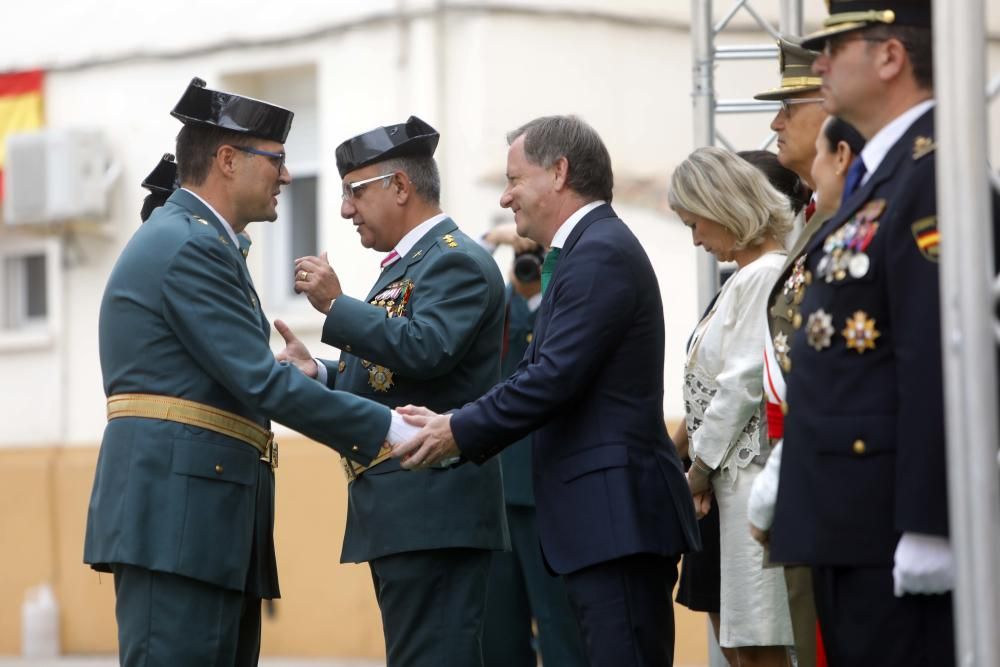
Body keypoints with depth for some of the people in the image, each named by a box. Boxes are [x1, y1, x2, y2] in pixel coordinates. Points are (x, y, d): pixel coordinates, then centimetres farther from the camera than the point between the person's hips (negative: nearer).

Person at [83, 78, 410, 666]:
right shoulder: (192, 245, -11)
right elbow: (263, 386, -16)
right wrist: (382, 430, -12)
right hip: (176, 513, -11)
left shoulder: (189, 239, 22)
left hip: (205, 513, 11)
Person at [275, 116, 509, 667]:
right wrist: (317, 372, 9)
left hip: (434, 508, -11)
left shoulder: (456, 261, -8)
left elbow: (425, 350, -24)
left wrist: (335, 306, -20)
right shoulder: (406, 264, 23)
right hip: (400, 514, 11)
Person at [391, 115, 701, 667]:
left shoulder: (600, 254, -12)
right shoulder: (589, 249, 21)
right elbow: (536, 372, 20)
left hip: (616, 516, -11)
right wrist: (454, 425, 9)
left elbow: (555, 377, -19)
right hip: (602, 517, 11)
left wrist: (460, 431, -10)